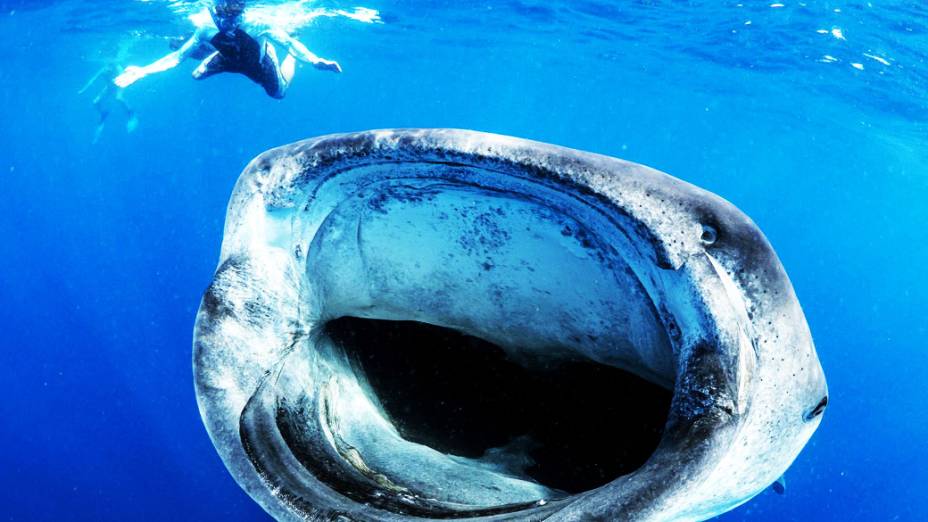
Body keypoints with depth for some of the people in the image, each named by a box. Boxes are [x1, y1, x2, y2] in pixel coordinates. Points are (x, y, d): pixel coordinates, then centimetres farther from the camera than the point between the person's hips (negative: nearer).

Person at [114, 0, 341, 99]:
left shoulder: (257, 29, -48)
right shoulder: (207, 32, -38)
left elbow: (289, 42, -48)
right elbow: (177, 56, -30)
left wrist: (315, 60, -67)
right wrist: (143, 71, -40)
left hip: (260, 61, -2)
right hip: (230, 59, 2)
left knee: (278, 93, 10)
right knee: (198, 75, 4)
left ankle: (290, 58, 41)